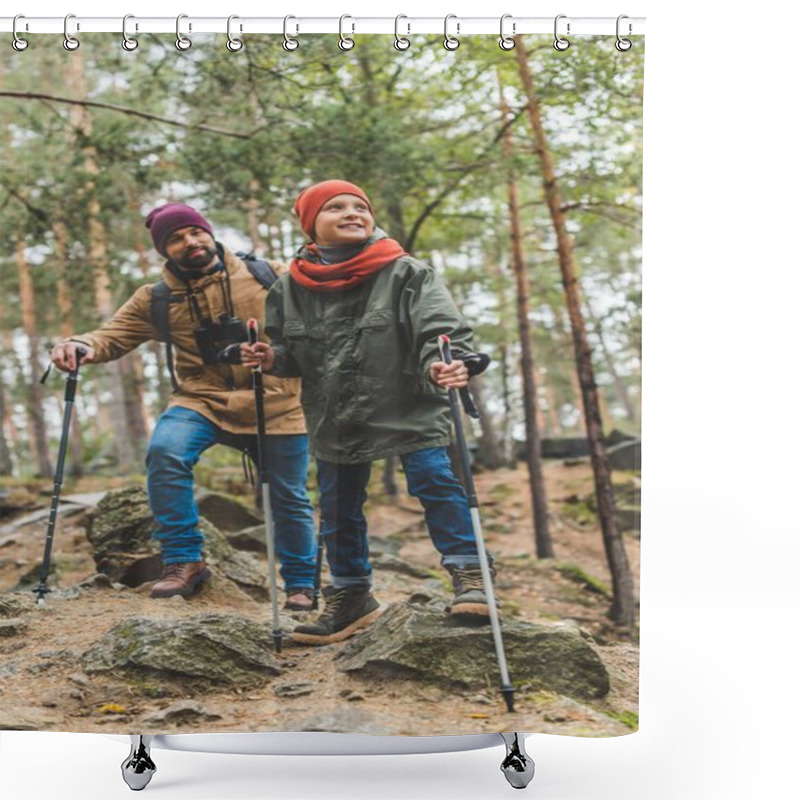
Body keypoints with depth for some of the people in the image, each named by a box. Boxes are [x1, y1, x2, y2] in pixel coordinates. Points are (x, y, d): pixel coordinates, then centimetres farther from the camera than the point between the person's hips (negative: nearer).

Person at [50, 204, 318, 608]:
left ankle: (301, 584, 29)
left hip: (276, 403, 0)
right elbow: (112, 335, -1)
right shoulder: (155, 298, 4)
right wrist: (80, 345, -23)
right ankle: (183, 561, -13)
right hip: (204, 400, 1)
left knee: (288, 498, 6)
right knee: (165, 451, -28)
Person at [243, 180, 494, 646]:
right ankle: (350, 597, 30)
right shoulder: (292, 287, 1)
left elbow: (440, 326, -20)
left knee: (437, 484, -13)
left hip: (408, 409, -4)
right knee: (338, 507, 13)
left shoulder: (406, 274, -9)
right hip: (334, 418, 4)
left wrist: (449, 363, -39)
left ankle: (468, 575, 4)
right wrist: (272, 358, -11)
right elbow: (291, 354, 11)